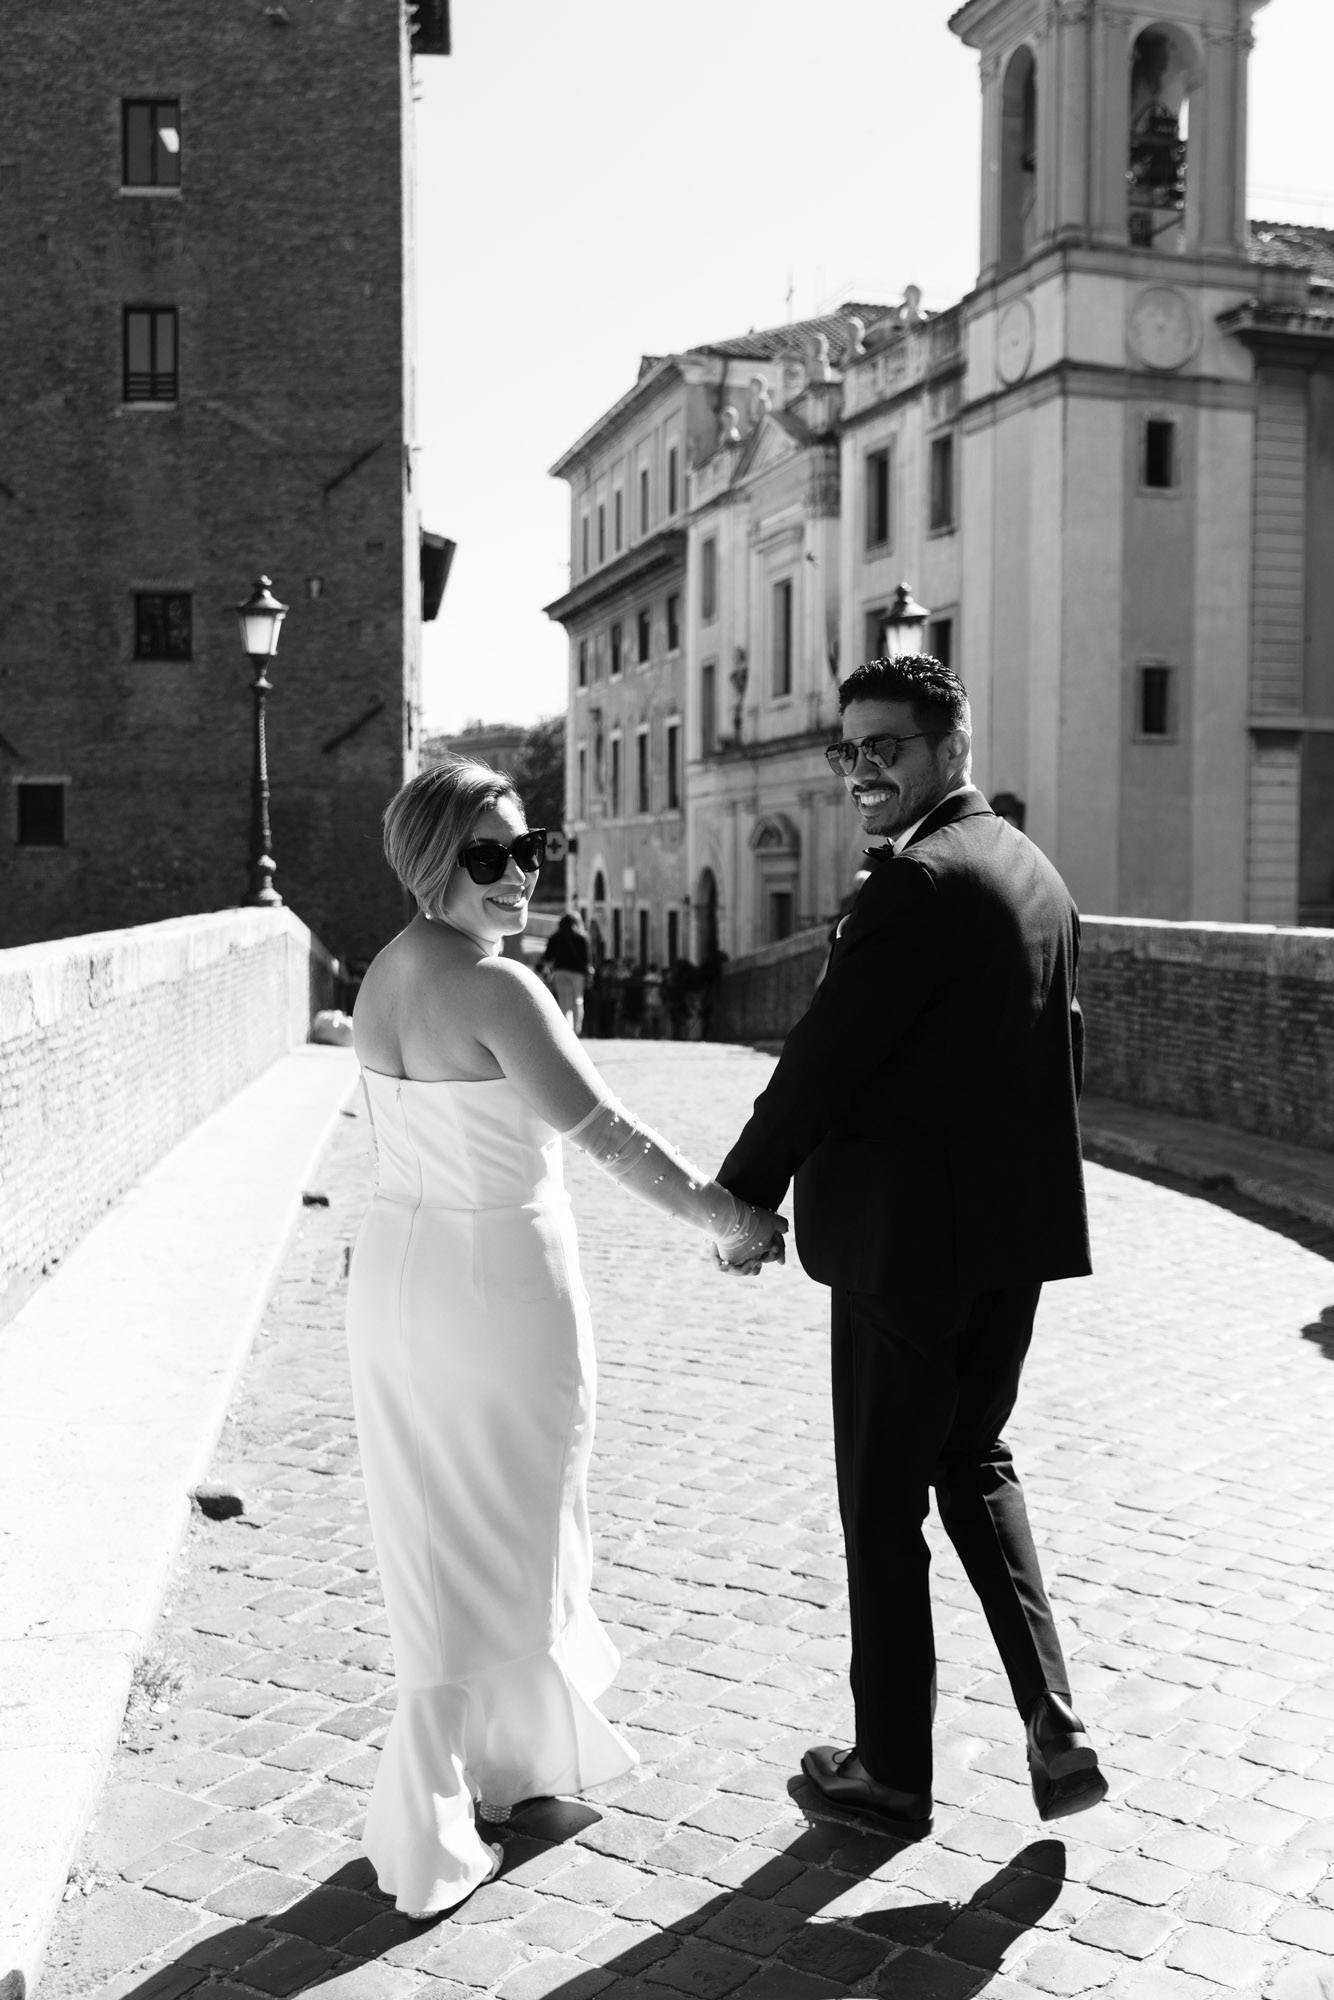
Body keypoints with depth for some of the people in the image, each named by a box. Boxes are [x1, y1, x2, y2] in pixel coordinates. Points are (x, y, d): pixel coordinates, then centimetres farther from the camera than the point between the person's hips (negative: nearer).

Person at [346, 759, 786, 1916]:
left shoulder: (385, 976, 4)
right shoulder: (495, 986, -22)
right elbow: (609, 1133, -23)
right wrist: (727, 1218, -14)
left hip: (395, 1269, 8)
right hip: (499, 1285, -8)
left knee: (438, 1542, 20)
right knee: (497, 1554, 8)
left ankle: (505, 1754, 41)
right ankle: (430, 1843, 17)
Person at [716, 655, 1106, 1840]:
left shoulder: (921, 879, -19)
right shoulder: (1038, 874, 9)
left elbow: (825, 1054, -18)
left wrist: (742, 1193, -6)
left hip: (906, 1240, -9)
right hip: (1019, 1230, 9)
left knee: (884, 1499, 7)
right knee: (975, 1463, 23)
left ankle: (892, 1773, 22)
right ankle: (1055, 1731, 18)